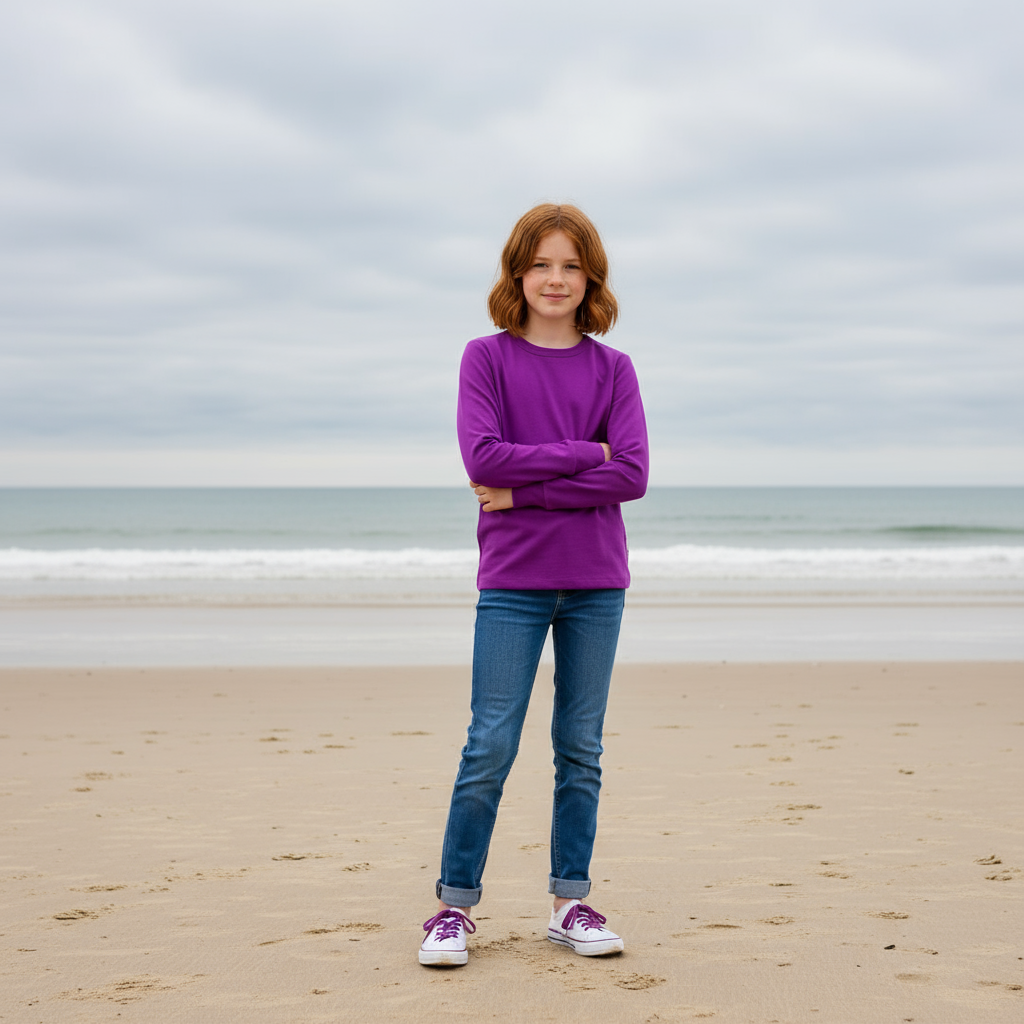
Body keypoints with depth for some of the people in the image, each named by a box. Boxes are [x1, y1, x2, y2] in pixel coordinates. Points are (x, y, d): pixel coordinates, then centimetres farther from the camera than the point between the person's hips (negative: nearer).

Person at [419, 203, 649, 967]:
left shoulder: (613, 370, 6)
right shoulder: (487, 358, 2)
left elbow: (632, 475, -7)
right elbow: (483, 457, -12)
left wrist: (524, 491, -12)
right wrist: (586, 454, -10)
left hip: (596, 584, 2)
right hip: (513, 581, -2)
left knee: (581, 751, 8)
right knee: (489, 749, -3)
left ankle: (571, 902, 16)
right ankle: (455, 904, 7)